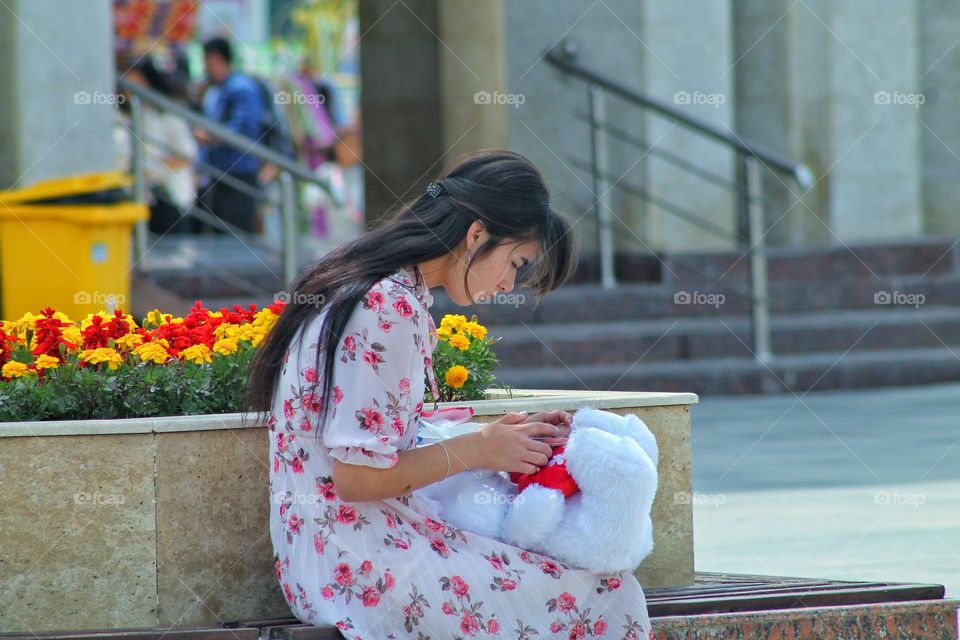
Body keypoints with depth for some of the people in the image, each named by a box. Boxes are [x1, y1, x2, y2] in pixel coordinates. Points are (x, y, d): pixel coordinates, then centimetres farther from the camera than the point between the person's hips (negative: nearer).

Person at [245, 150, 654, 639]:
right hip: (355, 562, -10)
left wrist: (501, 435, 7)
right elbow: (357, 477, -19)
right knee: (607, 599, -14)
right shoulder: (388, 310, -17)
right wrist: (479, 448, -8)